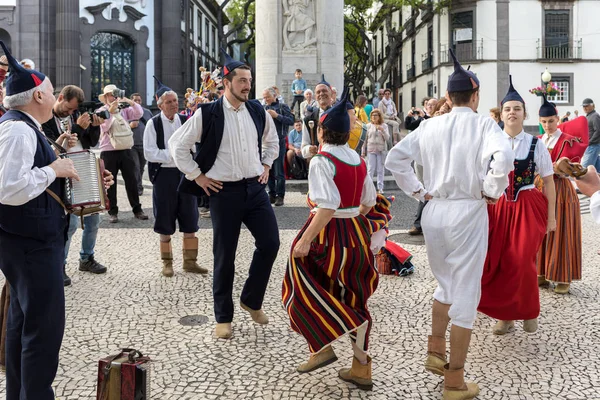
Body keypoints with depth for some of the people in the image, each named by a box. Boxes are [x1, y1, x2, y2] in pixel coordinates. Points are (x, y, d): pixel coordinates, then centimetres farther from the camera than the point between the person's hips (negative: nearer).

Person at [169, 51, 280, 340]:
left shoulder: (258, 112, 5)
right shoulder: (207, 114, -9)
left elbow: (272, 141, 24)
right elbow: (177, 145, -3)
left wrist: (266, 166, 13)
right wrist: (197, 176, -4)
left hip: (255, 187, 4)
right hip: (224, 191, -4)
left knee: (270, 243, 0)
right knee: (225, 256, 3)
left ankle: (251, 300, 24)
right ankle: (223, 317, 20)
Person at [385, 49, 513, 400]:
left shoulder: (430, 126, 5)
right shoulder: (484, 124, -7)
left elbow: (395, 158, 5)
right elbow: (503, 158, -26)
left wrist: (418, 191, 10)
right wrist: (491, 191, -11)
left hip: (435, 210, 5)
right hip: (468, 212, -5)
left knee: (446, 285, 26)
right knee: (465, 294, 4)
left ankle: (435, 353, 31)